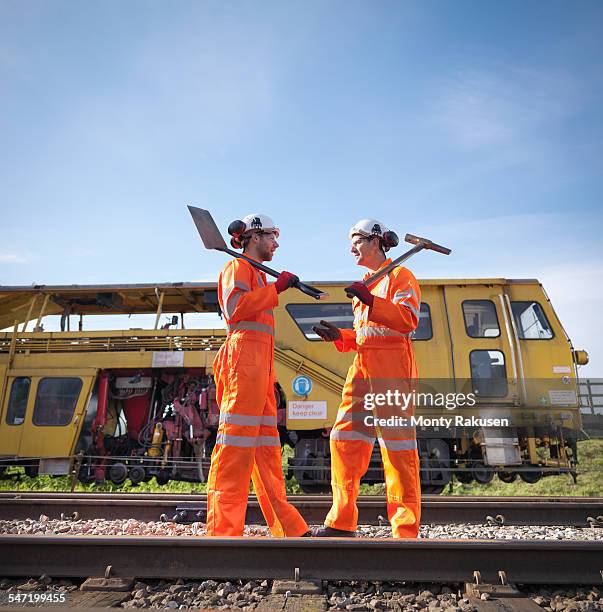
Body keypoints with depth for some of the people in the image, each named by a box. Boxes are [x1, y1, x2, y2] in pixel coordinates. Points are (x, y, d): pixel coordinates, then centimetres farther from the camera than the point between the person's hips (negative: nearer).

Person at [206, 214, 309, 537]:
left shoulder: (257, 274, 29)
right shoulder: (237, 267, 1)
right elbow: (234, 307, -17)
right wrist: (276, 287, -14)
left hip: (259, 364, 10)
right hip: (246, 355, -10)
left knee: (266, 445, 9)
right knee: (236, 444, -11)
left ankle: (288, 528, 15)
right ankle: (223, 529, -6)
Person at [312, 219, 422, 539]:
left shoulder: (399, 276, 2)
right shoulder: (364, 283, 25)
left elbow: (408, 319, -14)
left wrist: (370, 301, -24)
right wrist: (338, 336, 9)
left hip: (392, 366, -8)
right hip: (363, 365, 8)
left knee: (397, 446, -6)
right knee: (344, 437, 4)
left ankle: (406, 530, 4)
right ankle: (342, 523, 14)